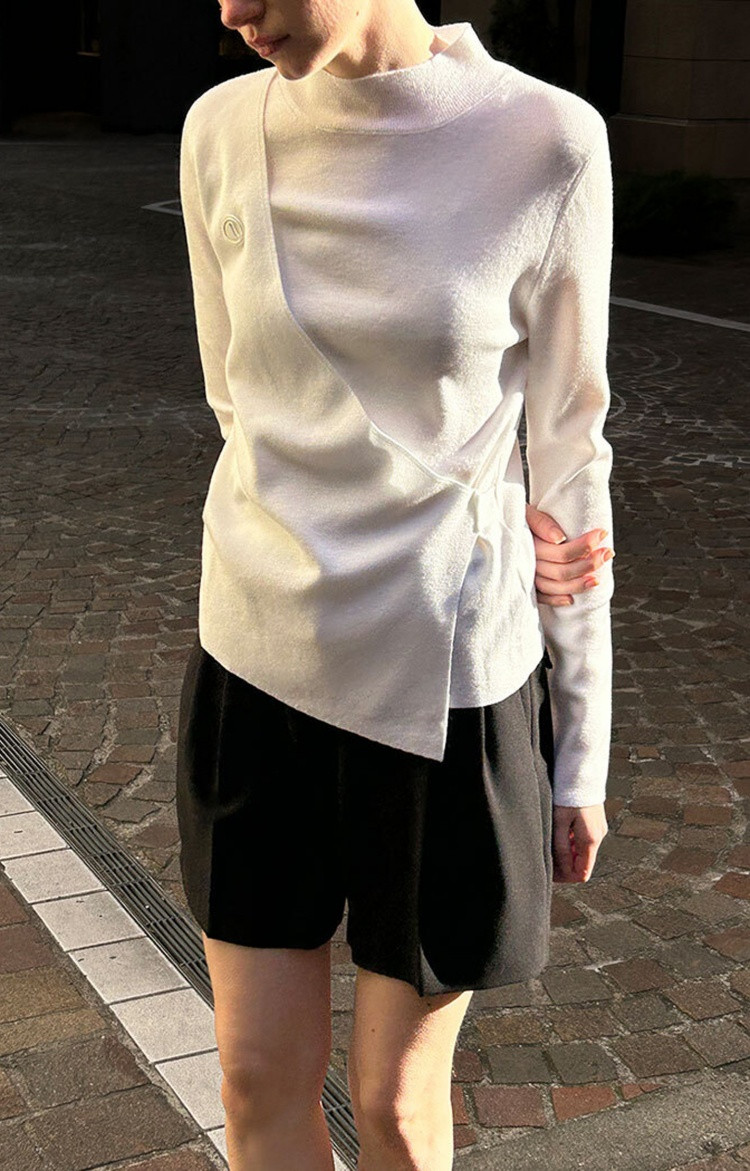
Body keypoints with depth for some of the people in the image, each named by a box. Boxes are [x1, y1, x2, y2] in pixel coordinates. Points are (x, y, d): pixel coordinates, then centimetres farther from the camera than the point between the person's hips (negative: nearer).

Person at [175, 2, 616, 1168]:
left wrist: (581, 754, 0)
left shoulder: (546, 145, -12)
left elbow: (568, 460, -5)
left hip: (445, 688, -3)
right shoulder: (224, 131, -3)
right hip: (256, 667, 3)